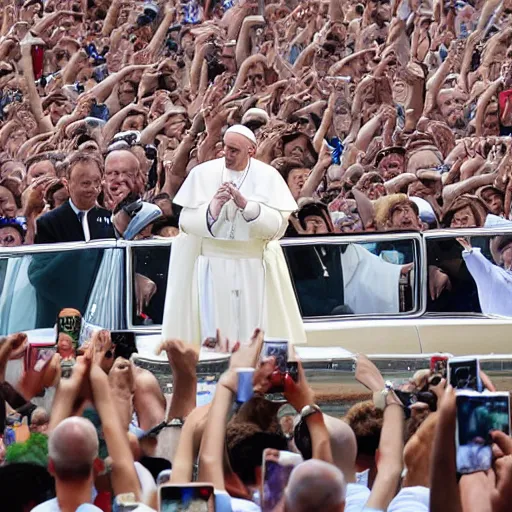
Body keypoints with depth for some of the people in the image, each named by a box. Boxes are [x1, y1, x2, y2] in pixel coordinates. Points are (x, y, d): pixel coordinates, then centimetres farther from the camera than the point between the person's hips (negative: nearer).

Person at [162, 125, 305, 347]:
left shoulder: (268, 177, -1)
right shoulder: (203, 173, 0)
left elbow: (278, 225, -8)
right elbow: (186, 222, -3)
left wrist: (245, 204, -20)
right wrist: (213, 207, -21)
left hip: (253, 269, 0)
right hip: (211, 266, 0)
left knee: (252, 333, -1)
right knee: (213, 329, -3)